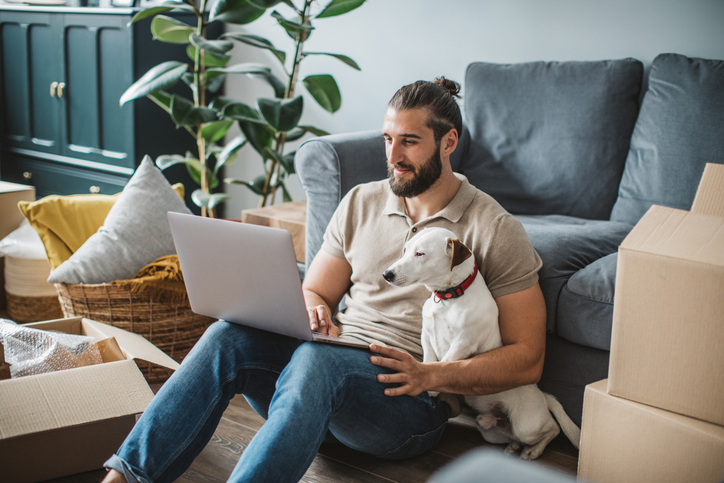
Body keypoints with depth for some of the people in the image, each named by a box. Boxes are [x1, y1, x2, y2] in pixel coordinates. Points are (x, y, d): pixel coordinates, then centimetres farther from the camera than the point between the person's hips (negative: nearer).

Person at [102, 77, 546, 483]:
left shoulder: (496, 231, -1)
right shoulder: (360, 203, 14)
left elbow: (528, 359, -4)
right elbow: (313, 292, 19)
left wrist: (431, 375, -17)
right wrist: (315, 315, -7)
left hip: (413, 402, -5)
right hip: (336, 357, 5)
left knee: (316, 359, -37)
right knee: (229, 336, -24)